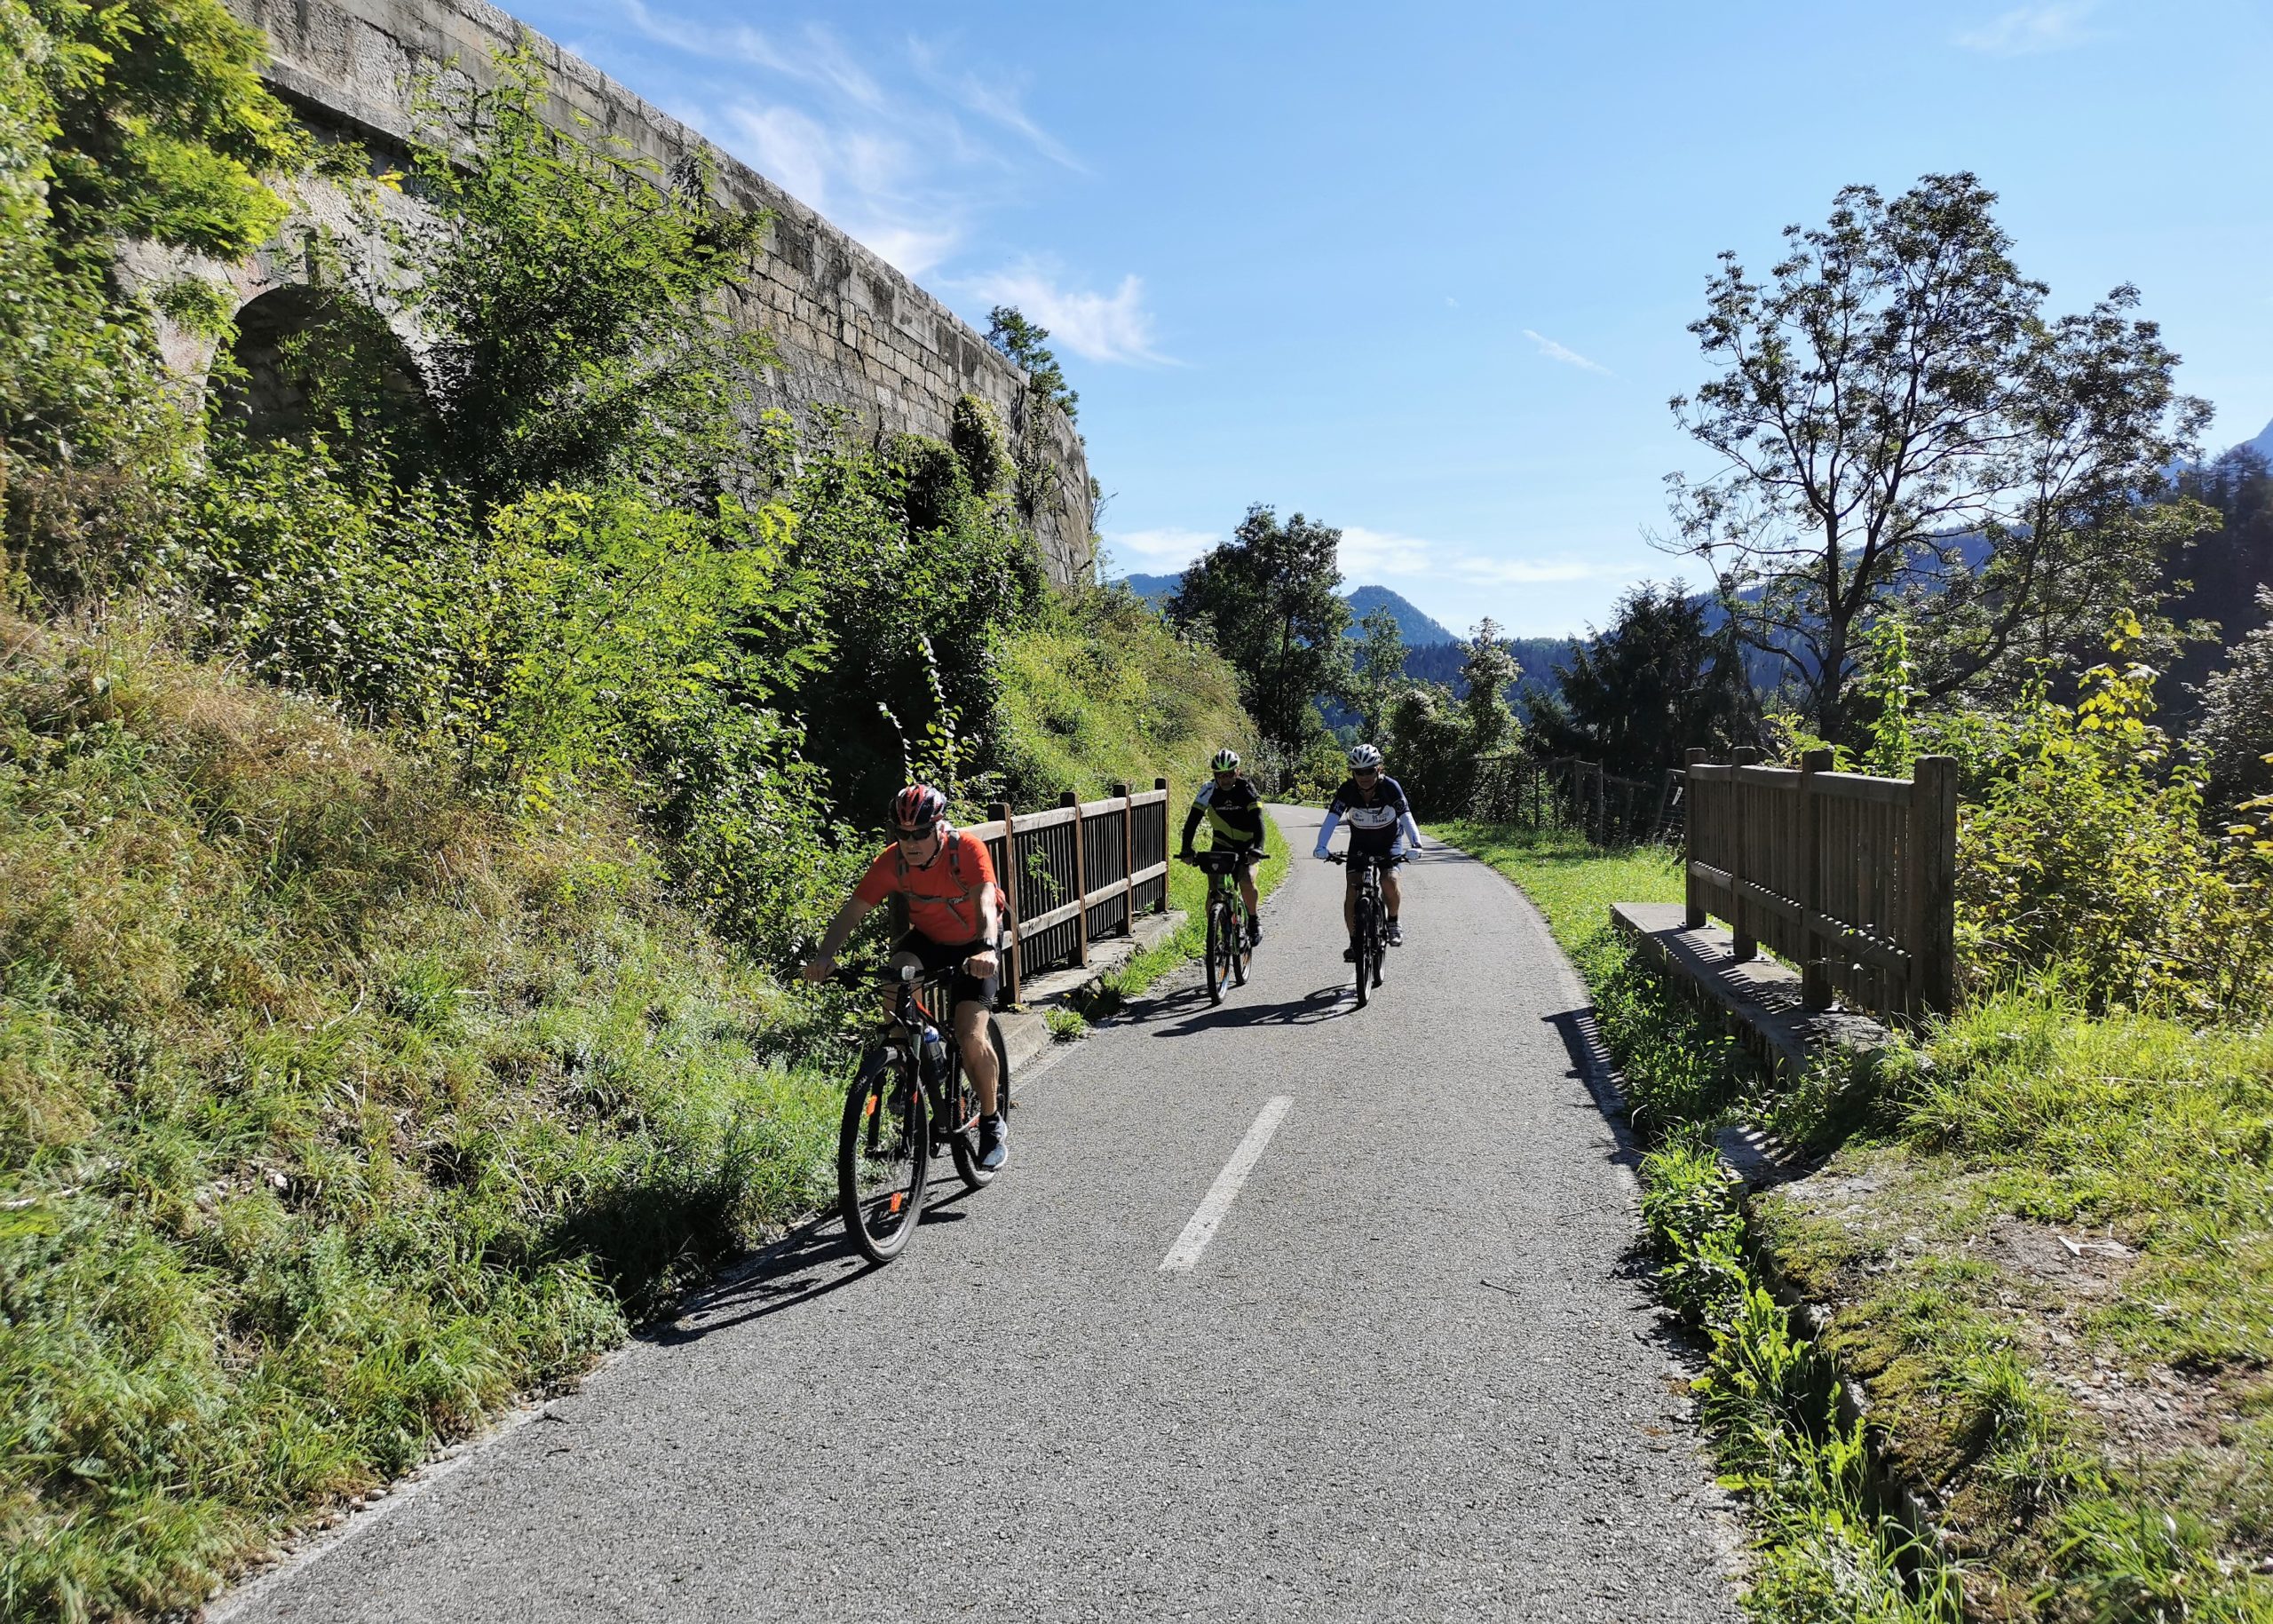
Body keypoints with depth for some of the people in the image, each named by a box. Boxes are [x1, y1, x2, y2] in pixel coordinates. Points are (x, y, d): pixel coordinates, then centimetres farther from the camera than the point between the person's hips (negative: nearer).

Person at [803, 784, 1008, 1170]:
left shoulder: (968, 849, -28)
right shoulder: (892, 860, -19)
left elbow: (986, 902, -42)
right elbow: (853, 910, -23)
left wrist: (987, 948, -61)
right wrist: (825, 956, -39)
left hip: (973, 944, -3)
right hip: (926, 938, 3)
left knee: (970, 1036, -18)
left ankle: (991, 1122, 5)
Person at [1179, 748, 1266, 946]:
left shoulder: (1246, 790, -17)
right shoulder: (1209, 790, -13)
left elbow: (1258, 822, -27)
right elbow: (1192, 820, -18)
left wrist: (1257, 849, -43)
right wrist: (1187, 850, -32)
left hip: (1246, 847, -2)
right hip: (1221, 846, 2)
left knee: (1246, 882, -27)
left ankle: (1254, 920, -2)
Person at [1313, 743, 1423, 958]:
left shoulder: (1390, 787, -24)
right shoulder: (1347, 790, -20)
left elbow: (1406, 816, -32)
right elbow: (1332, 818, -28)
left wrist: (1416, 844, -48)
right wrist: (1321, 846, -44)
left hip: (1389, 842, -2)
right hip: (1360, 844, 2)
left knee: (1389, 881, -26)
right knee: (1352, 891, -12)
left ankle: (1393, 923, 1)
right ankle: (1354, 941, 2)